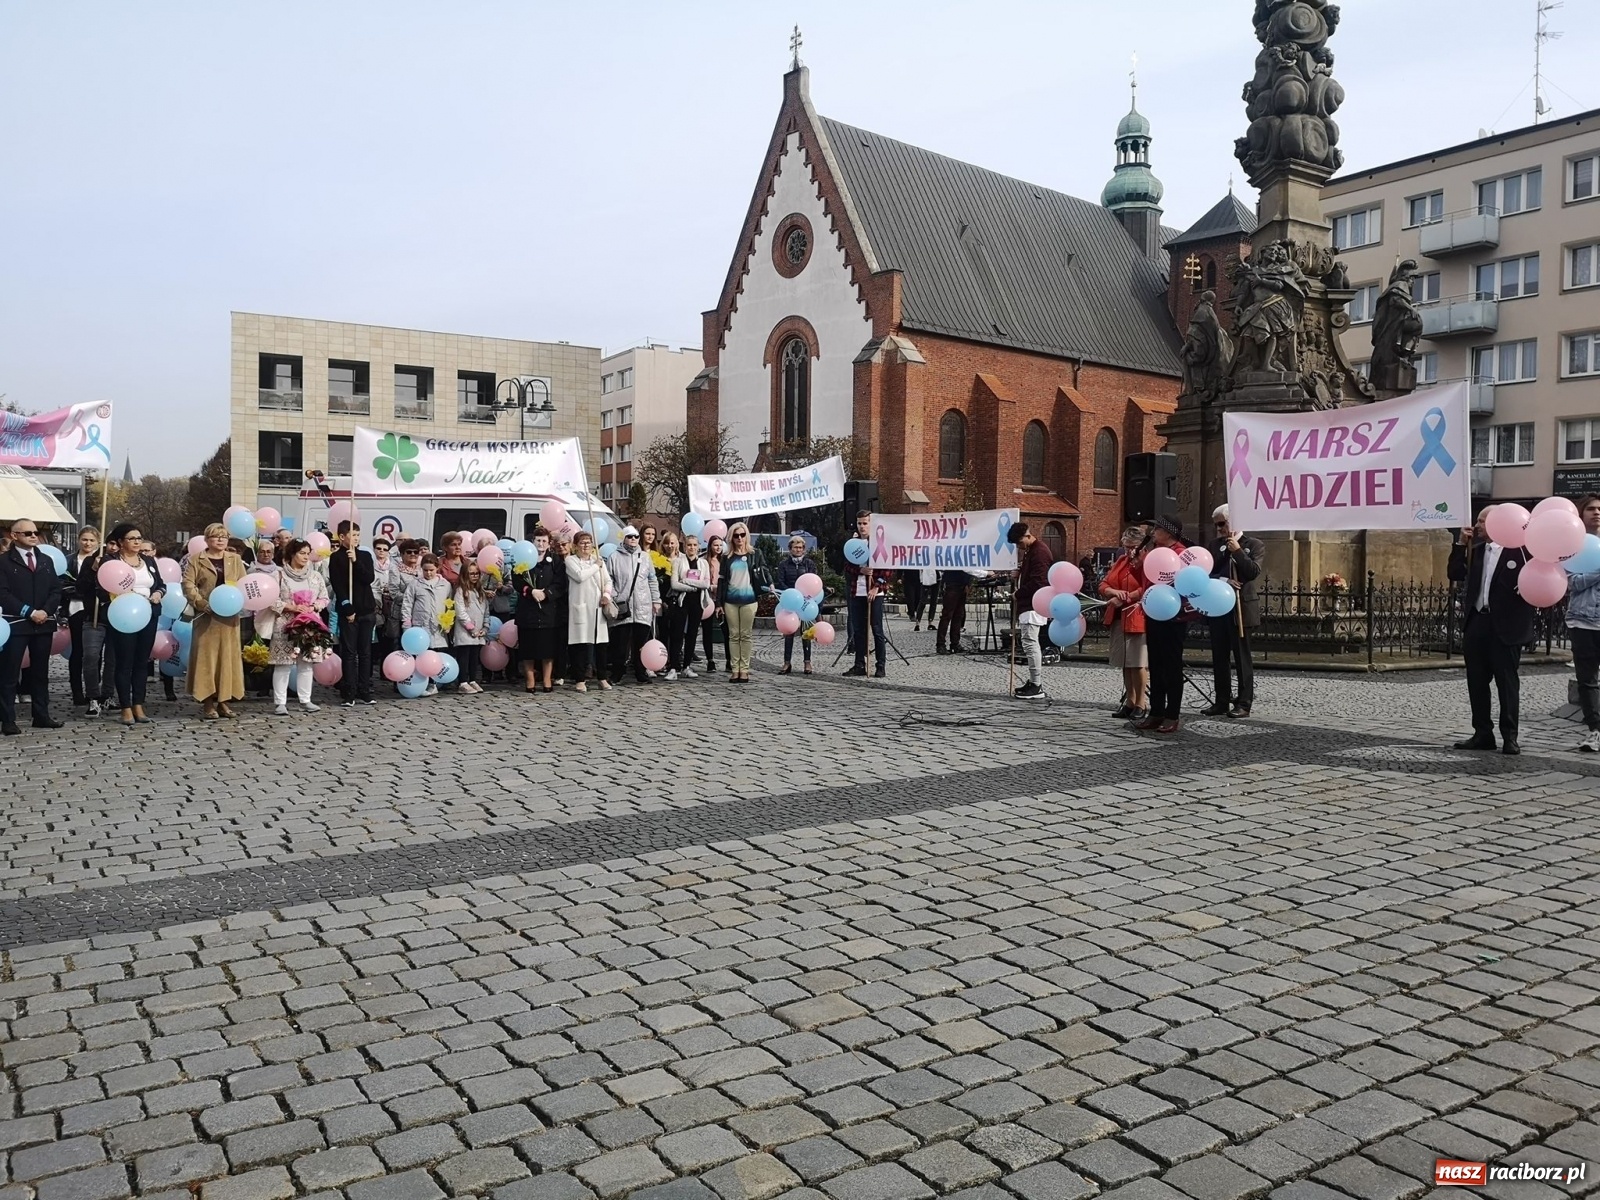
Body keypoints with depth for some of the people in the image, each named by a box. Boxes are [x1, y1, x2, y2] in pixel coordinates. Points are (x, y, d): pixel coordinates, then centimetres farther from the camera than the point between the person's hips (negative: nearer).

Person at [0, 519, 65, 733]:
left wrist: (45, 611, -7)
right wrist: (29, 612, -15)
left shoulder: (46, 560, 14)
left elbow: (56, 589, 9)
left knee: (41, 672, 10)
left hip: (43, 623, 5)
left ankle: (42, 716, 16)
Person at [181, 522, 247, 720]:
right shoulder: (196, 560, 3)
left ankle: (223, 701, 12)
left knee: (228, 656, 4)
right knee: (206, 656, -3)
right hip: (206, 616, -3)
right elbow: (188, 584, -6)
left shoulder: (235, 560, 13)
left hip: (229, 616, 3)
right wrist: (203, 603, -17)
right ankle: (208, 703, 1)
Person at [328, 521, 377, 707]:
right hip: (348, 611, -4)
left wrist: (356, 561, -14)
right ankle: (348, 693, 0)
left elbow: (370, 579, -4)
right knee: (349, 652, -2)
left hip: (367, 610, 4)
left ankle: (364, 691, 11)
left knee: (365, 652, 6)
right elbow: (337, 586, -8)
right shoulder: (336, 558, -1)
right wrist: (347, 609, -14)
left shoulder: (365, 556, 10)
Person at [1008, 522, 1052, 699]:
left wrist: (1018, 594, -12)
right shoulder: (1030, 551, 17)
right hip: (1028, 604, 11)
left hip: (1034, 605, -11)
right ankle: (1034, 682, 20)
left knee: (1030, 643, -12)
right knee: (1031, 643, 13)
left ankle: (1037, 686, -10)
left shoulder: (1039, 552, -16)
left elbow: (1037, 583, -22)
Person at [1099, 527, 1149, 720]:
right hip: (1118, 617, 8)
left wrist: (1123, 598, -14)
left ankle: (1140, 705, 0)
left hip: (1138, 617, -8)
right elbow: (1104, 586, 13)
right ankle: (1129, 702, 20)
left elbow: (1146, 590, -19)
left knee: (1137, 663, -6)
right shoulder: (1120, 561, 16)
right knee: (1125, 663, 12)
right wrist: (1115, 592, -8)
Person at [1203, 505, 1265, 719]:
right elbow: (1206, 572, 4)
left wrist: (1237, 551, -13)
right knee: (1219, 657, 8)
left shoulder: (1255, 545, 0)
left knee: (1242, 656, 0)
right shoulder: (1214, 544, 12)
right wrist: (1222, 580, -13)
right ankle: (1221, 701, 15)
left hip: (1241, 607, -5)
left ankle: (1244, 703, 5)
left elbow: (1253, 572, -12)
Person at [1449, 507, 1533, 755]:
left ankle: (1510, 736, 8)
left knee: (1507, 682, 1)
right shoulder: (1476, 550, 12)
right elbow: (1454, 574, 10)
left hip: (1505, 626, -6)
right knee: (1476, 681, 9)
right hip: (1476, 623, 6)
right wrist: (1461, 545, 5)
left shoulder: (1520, 549, -5)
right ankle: (1483, 734, 17)